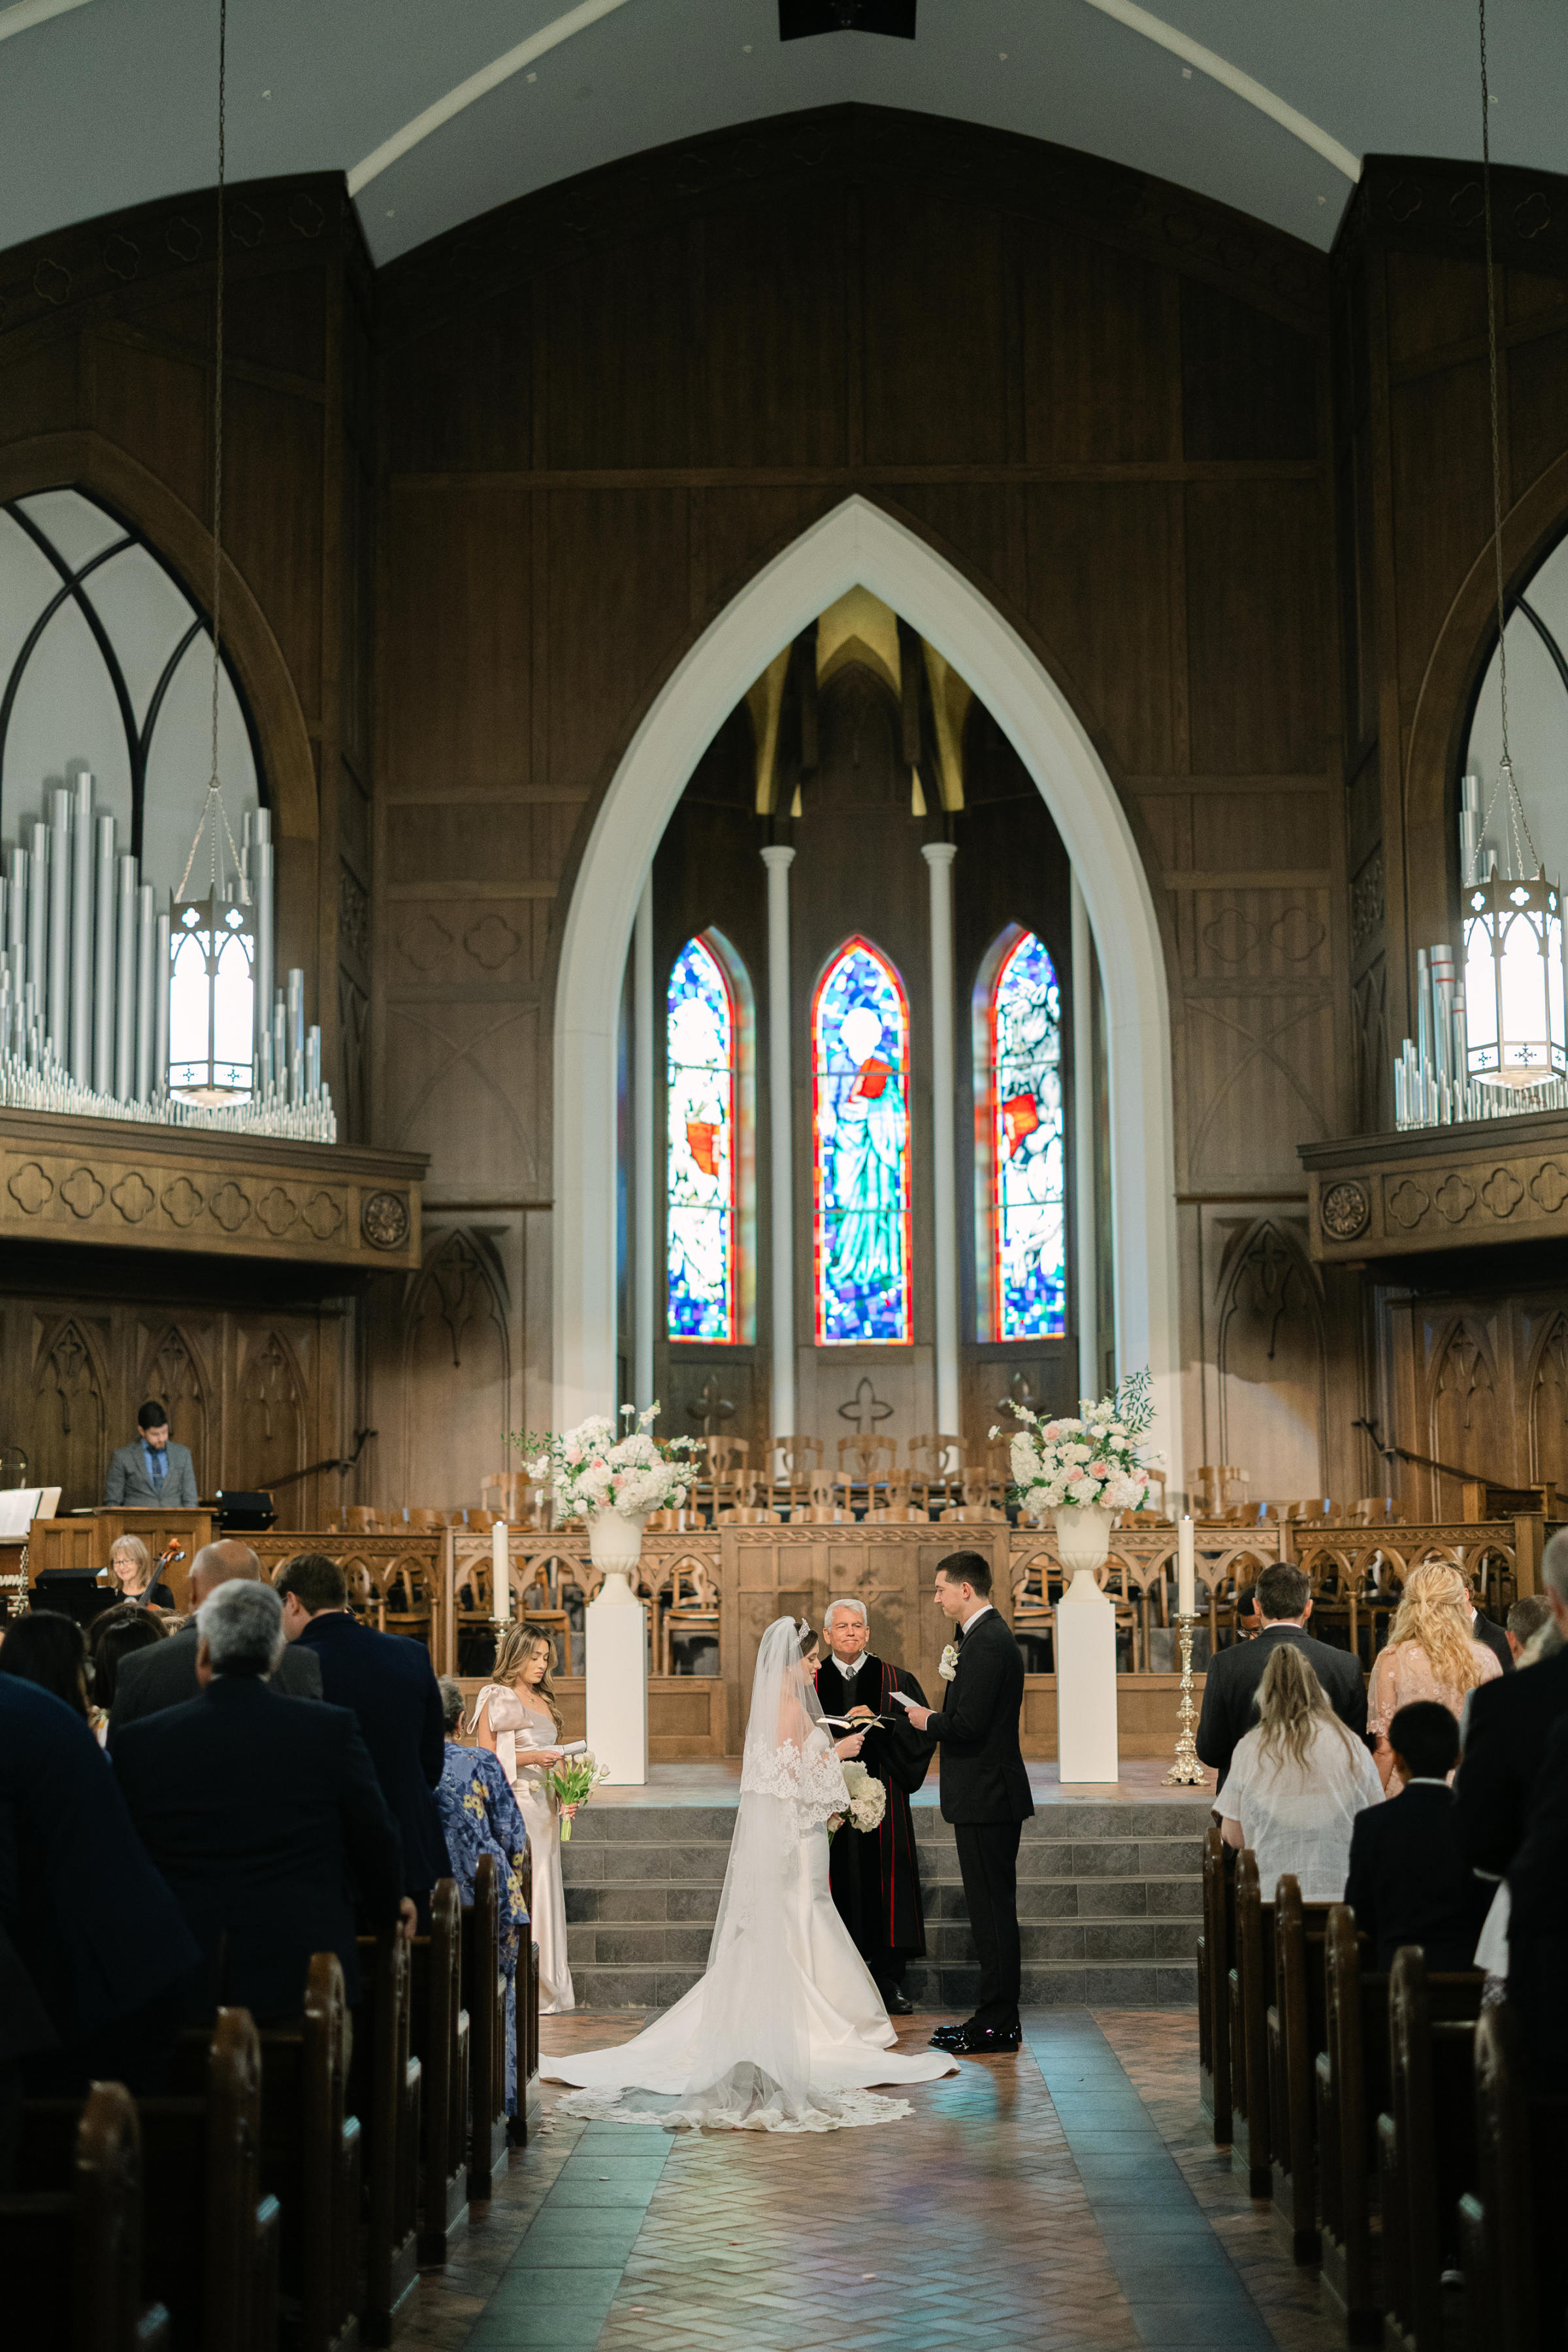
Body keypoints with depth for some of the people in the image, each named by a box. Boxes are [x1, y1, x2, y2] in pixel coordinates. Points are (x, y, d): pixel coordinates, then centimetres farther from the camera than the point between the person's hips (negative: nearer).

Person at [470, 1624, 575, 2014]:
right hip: (511, 1803, -7)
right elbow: (487, 1756, -8)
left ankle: (547, 1989, 8)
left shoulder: (544, 1700, 18)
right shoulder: (495, 1697, -3)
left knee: (545, 1891, 4)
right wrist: (529, 1758, -18)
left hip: (545, 1806, 7)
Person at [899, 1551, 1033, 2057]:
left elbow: (968, 1725, -24)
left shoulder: (987, 1644, -18)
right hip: (989, 1796, 11)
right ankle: (997, 2019, 20)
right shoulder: (990, 1636, 15)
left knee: (992, 1911, -4)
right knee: (993, 1909, 14)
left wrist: (929, 1721, -8)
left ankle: (997, 2024, 1)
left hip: (986, 1800, -11)